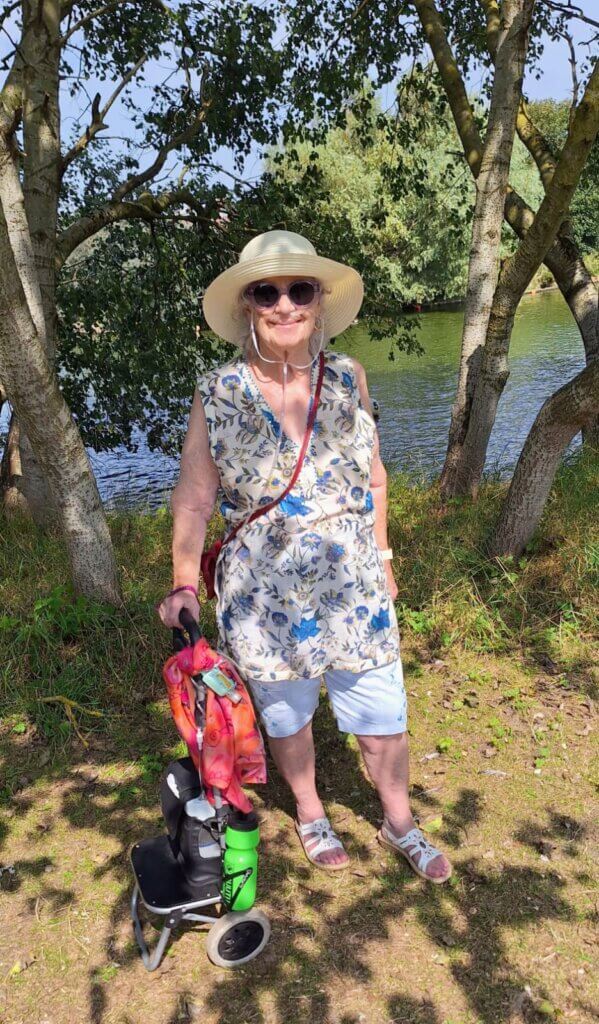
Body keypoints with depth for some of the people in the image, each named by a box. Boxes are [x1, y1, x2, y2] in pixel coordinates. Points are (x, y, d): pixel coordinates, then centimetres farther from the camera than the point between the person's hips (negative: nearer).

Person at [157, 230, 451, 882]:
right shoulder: (216, 395, -11)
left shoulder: (348, 376, -4)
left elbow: (373, 474, 6)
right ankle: (310, 815, 47)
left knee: (382, 718, 12)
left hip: (354, 585, 2)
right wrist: (184, 584, -9)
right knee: (286, 716, 18)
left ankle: (399, 824, 41)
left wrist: (382, 557, 10)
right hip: (264, 595, -1)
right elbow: (193, 498, -5)